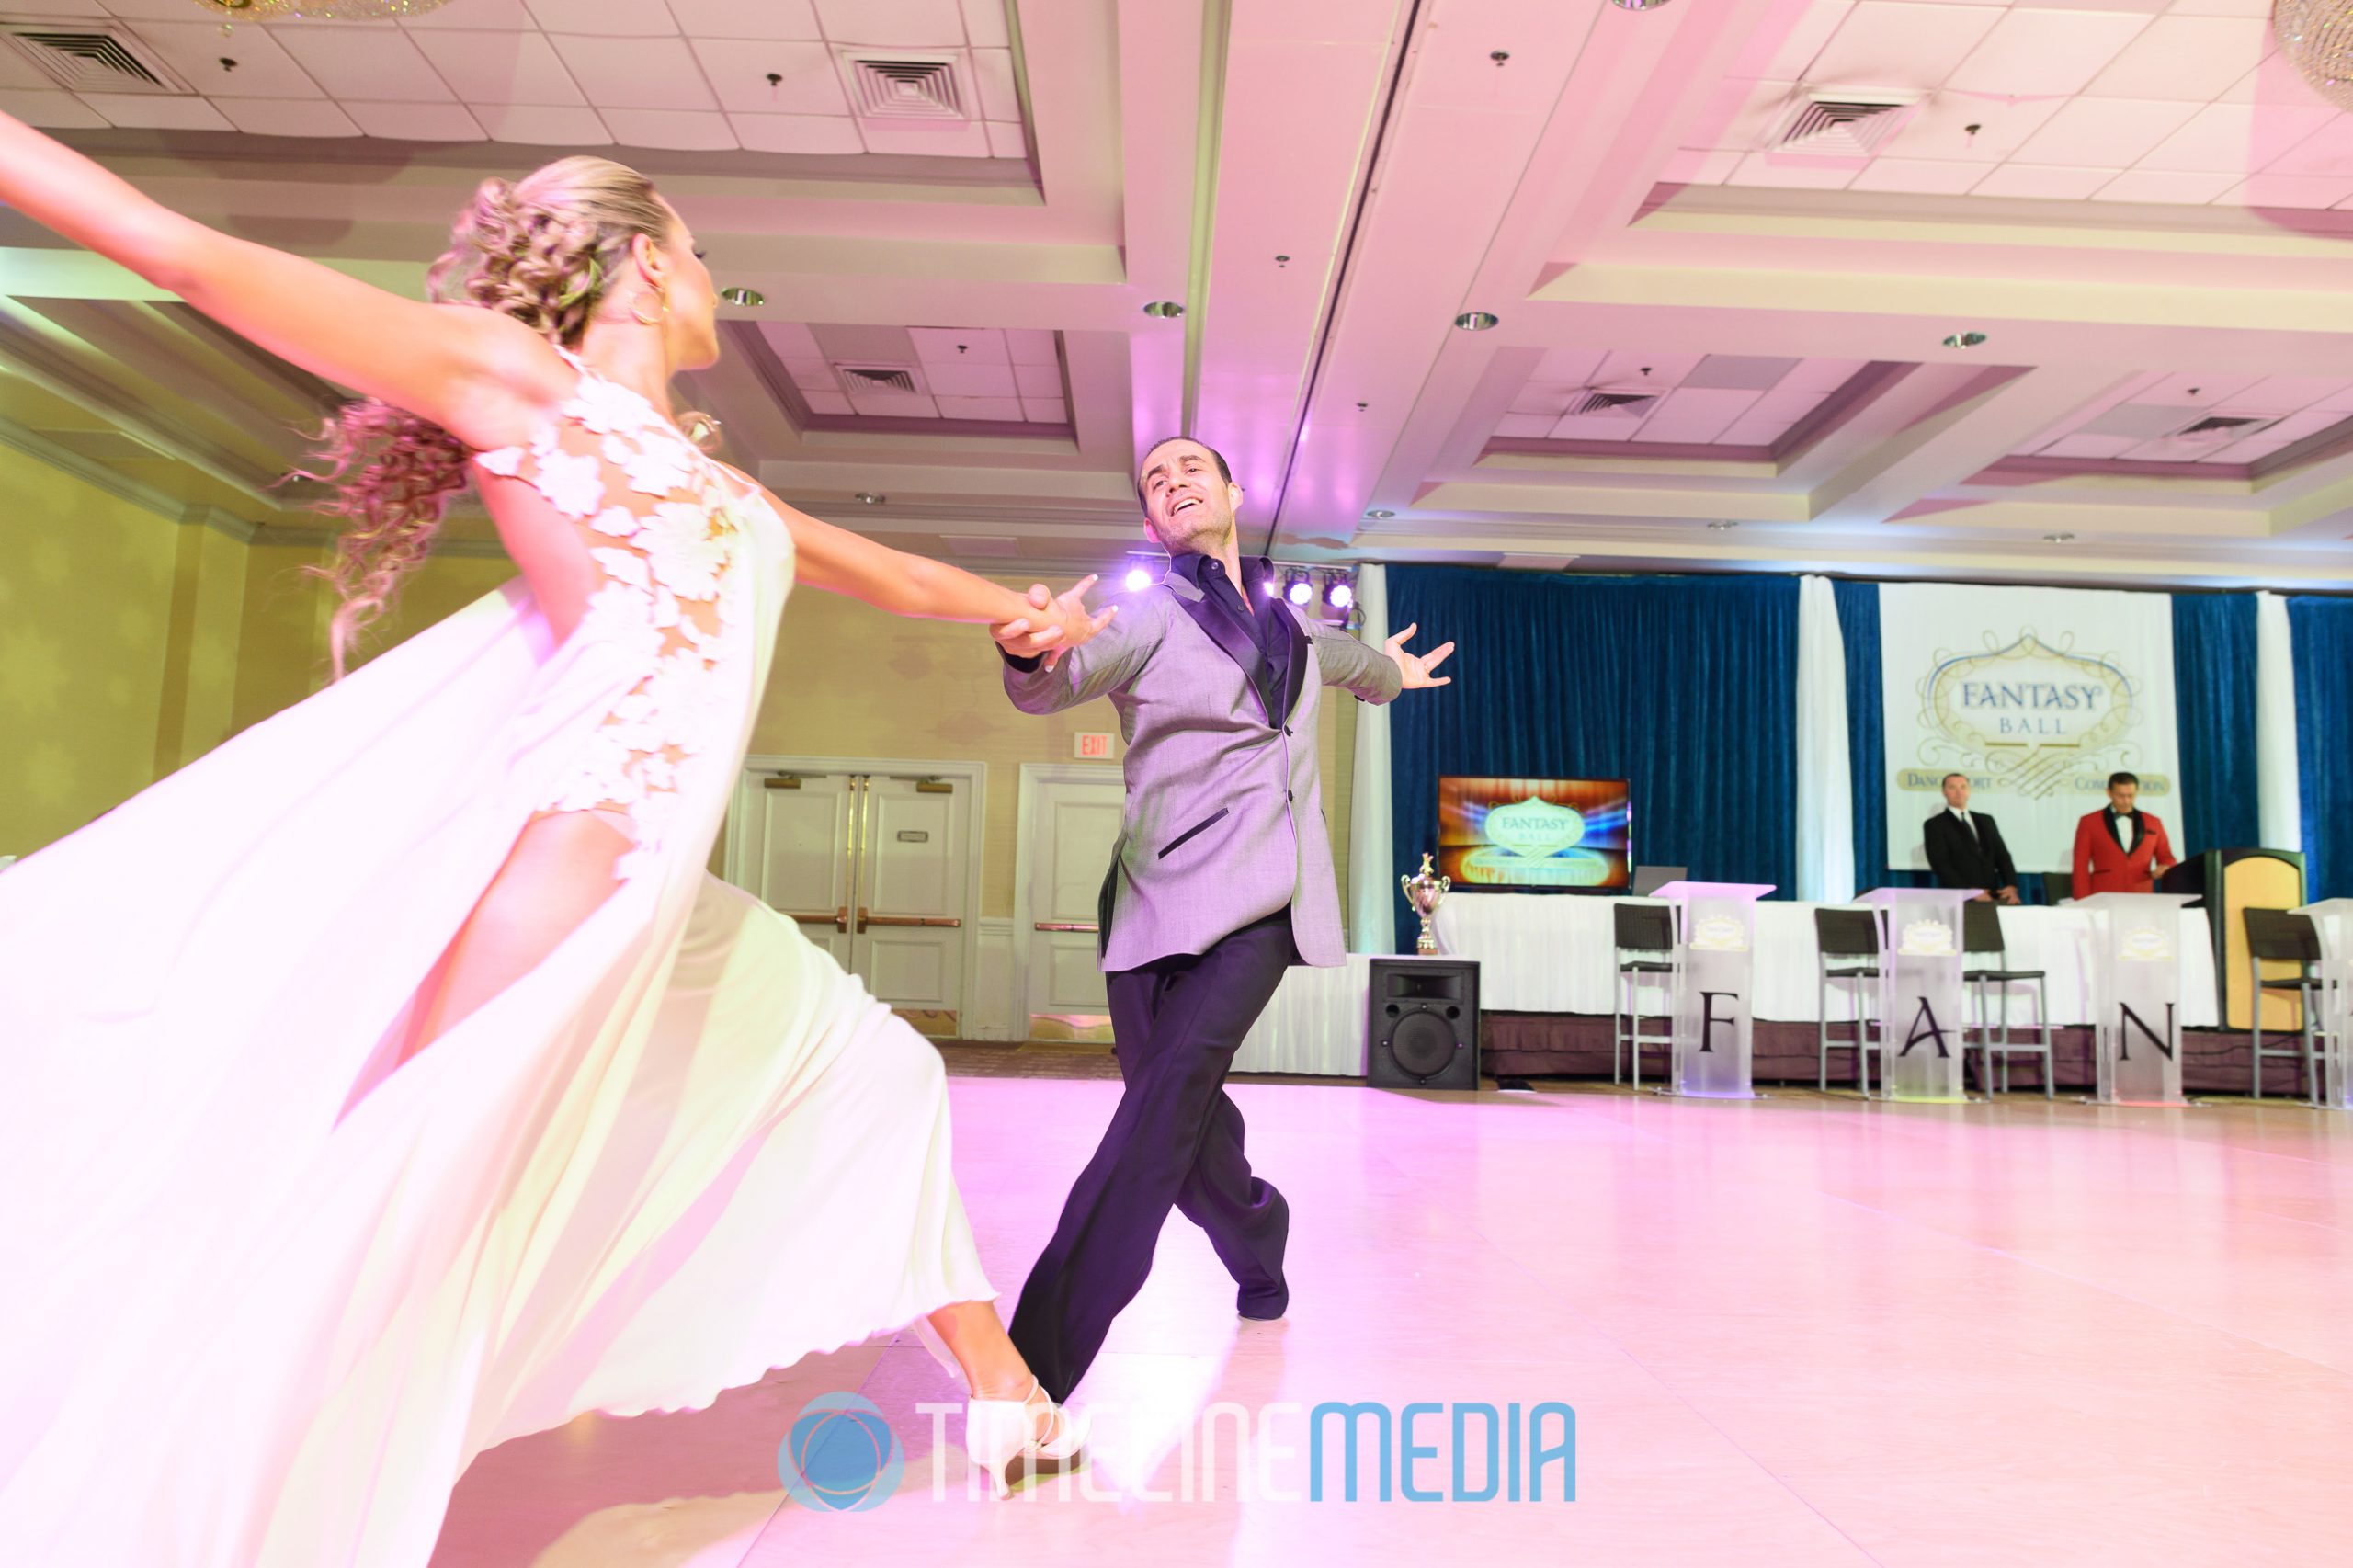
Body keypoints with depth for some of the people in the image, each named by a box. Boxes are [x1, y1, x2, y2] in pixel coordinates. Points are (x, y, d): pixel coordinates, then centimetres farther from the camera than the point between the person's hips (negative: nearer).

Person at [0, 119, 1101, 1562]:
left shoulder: (710, 482, 24)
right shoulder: (514, 373, 2)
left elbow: (887, 574, 35)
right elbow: (189, 253, 2)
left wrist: (1023, 608, 43)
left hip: (658, 889, 9)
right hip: (575, 846, -9)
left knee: (880, 1073, 14)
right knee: (407, 1200, -13)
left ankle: (996, 1384, 25)